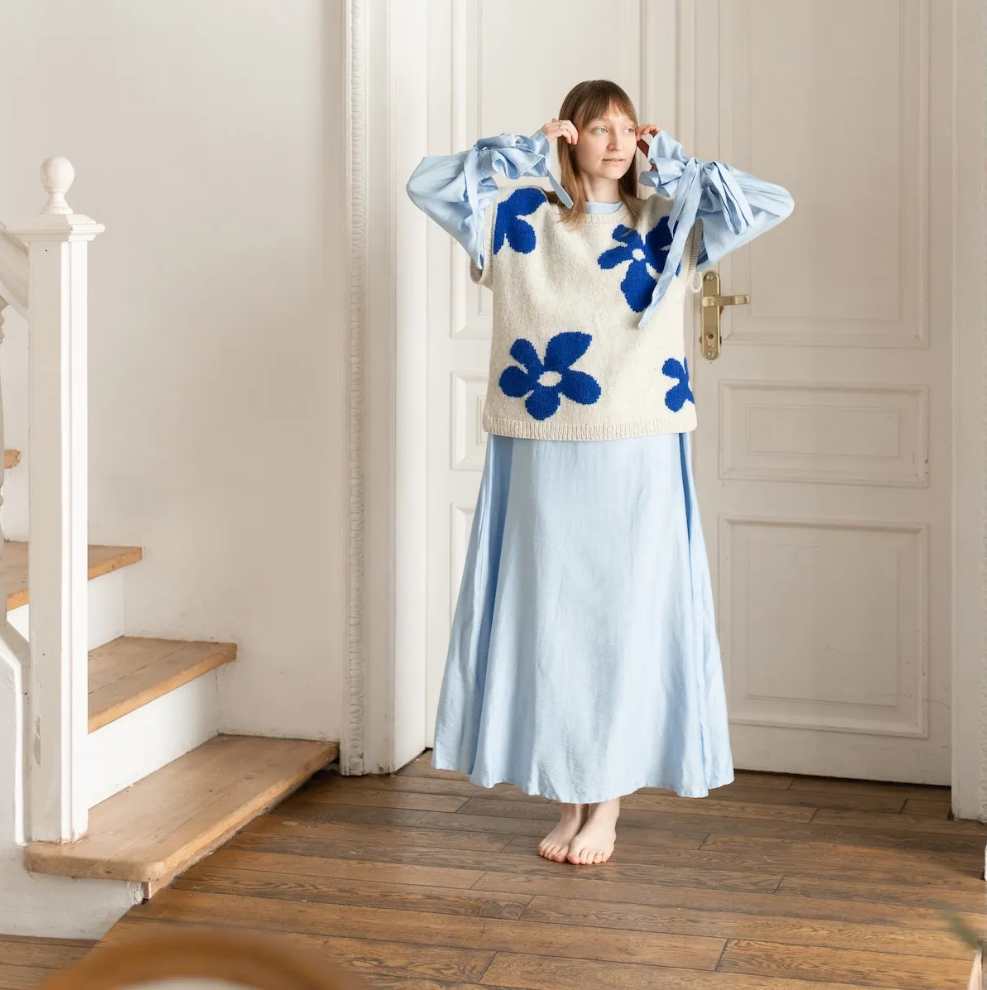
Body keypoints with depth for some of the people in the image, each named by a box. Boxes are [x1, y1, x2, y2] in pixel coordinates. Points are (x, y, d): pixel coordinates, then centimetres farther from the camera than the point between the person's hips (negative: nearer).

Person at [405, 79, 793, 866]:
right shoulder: (521, 219, 7)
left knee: (627, 617, 1)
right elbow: (428, 184, -2)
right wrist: (524, 149, -2)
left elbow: (772, 204, -2)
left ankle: (608, 802, 13)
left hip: (639, 457, 0)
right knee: (549, 618, 5)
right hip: (542, 457, 1)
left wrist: (670, 159, 0)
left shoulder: (671, 225, 7)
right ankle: (567, 799, 17)